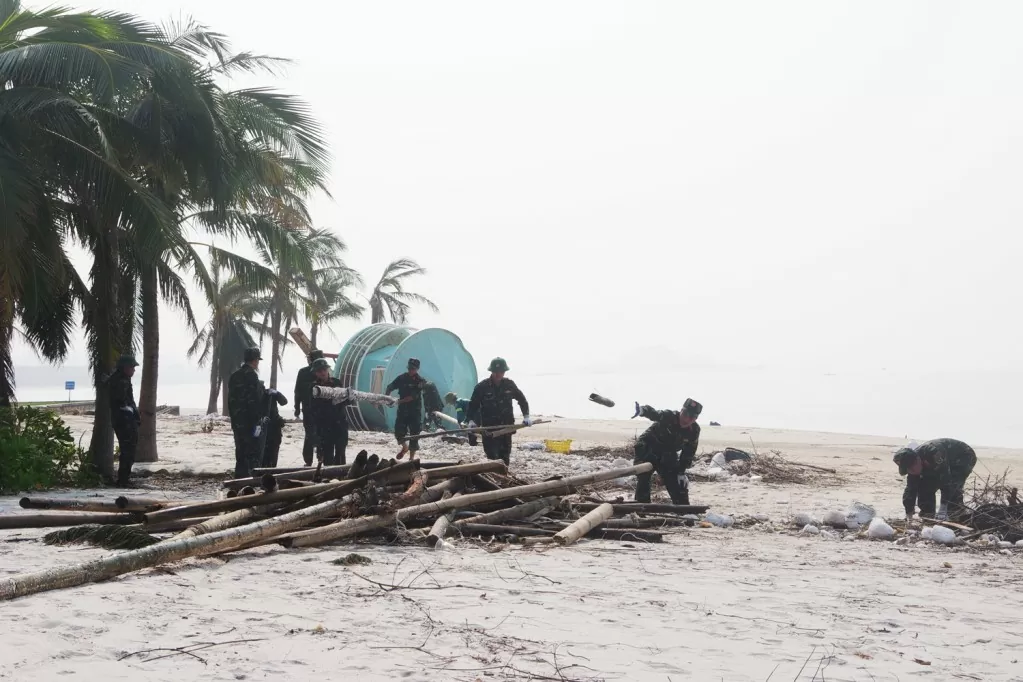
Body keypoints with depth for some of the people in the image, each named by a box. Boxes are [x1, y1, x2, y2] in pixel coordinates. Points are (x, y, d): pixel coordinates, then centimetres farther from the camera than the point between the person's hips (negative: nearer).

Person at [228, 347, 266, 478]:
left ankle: (239, 477, 17)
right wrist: (258, 421, -18)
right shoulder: (251, 375, -14)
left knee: (241, 452, 14)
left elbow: (231, 399, 17)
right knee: (254, 453, -4)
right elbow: (254, 400, -19)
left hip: (237, 421, 8)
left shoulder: (235, 375, 13)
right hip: (250, 422, -8)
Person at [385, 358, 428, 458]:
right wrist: (386, 397, -14)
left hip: (415, 411, -3)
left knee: (414, 434, -1)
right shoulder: (402, 378, 5)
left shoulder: (420, 381, -7)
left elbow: (414, 396, -17)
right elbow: (390, 387, 5)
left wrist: (402, 400, -24)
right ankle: (404, 447, 32)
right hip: (402, 409, 3)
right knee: (398, 432, 1)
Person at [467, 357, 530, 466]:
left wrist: (526, 416, 3)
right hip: (489, 428, -3)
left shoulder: (509, 384, 2)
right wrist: (471, 420, -16)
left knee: (505, 457, 9)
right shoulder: (482, 387, -7)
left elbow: (522, 400, 14)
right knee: (493, 457, -12)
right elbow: (473, 405, -1)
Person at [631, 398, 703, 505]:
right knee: (643, 483, -13)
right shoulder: (668, 416, -27)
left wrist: (681, 471, -4)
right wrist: (642, 410, -70)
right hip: (646, 452, -4)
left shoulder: (694, 430, -11)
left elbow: (689, 452, 0)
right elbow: (653, 413, -47)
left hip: (667, 458, 4)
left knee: (678, 486, 4)